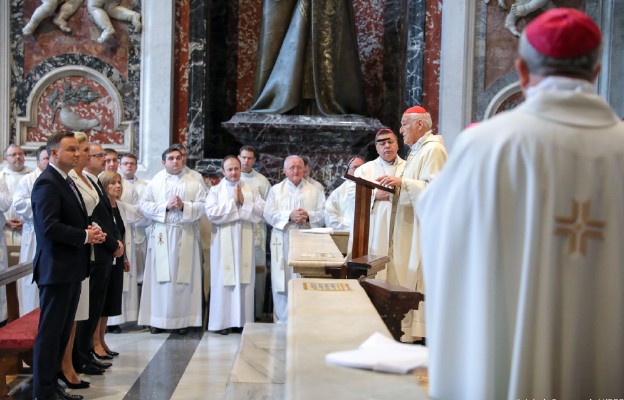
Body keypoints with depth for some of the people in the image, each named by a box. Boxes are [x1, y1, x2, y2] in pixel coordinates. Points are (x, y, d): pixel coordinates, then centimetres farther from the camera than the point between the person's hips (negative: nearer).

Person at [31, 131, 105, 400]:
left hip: (71, 269, 10)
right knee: (50, 332, -2)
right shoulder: (47, 183, -15)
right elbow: (49, 226, -25)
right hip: (56, 269, -10)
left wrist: (90, 231, 3)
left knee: (62, 331, 15)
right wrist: (85, 236, -16)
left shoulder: (67, 182, 16)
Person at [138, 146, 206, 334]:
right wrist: (166, 206, -12)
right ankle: (158, 319, 7)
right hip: (161, 234, 0)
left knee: (184, 277, 1)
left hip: (186, 235, 0)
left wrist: (184, 206, -14)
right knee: (161, 277, 0)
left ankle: (183, 319, 7)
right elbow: (144, 205, 0)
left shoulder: (194, 182, 7)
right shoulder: (155, 181, 6)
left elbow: (203, 205, 0)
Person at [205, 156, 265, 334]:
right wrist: (233, 202, -9)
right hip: (223, 242, -2)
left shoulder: (250, 189, 11)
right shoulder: (215, 190, 4)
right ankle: (222, 321, 4)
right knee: (224, 280, -2)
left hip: (244, 241, 2)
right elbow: (211, 213, -11)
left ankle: (242, 320, 10)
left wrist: (243, 202, -10)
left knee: (244, 279, 2)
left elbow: (262, 211, 1)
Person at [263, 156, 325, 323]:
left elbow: (324, 214, 3)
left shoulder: (315, 191, 11)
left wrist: (308, 216, -16)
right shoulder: (276, 190, 10)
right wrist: (289, 215, -16)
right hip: (283, 244, 0)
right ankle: (283, 321, 8)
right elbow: (268, 214, -1)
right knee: (283, 283, 0)